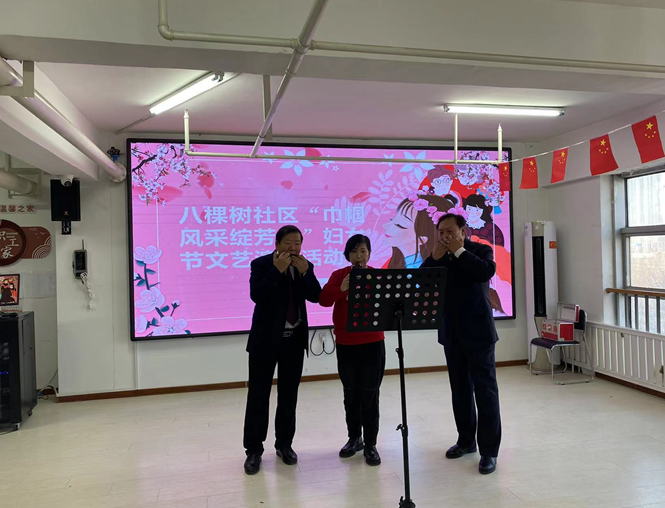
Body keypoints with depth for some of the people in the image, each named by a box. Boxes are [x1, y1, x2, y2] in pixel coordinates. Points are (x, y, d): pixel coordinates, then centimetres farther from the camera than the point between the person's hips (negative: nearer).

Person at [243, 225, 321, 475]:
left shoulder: (305, 266, 6)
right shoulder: (261, 264, -6)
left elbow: (316, 297, -4)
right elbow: (256, 295, -20)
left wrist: (305, 272, -17)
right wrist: (277, 270, -24)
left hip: (295, 339, 4)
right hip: (266, 339, -3)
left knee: (288, 394, 11)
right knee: (258, 395, 2)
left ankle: (284, 444, 24)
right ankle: (253, 449, 12)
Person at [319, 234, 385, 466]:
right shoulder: (338, 275, 2)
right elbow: (324, 300, -9)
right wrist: (341, 289, -25)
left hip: (373, 343, -1)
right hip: (345, 344, 2)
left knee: (370, 395, 2)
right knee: (351, 394, 13)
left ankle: (371, 444, 14)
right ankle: (354, 438, 29)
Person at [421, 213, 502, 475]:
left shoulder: (481, 250, -3)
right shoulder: (437, 256, 7)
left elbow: (487, 272, -23)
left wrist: (459, 251, -18)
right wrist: (435, 257, -12)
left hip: (478, 332, -4)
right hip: (451, 334, 5)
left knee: (485, 390, -1)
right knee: (460, 389, 14)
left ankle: (489, 450, 6)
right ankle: (466, 440, 27)